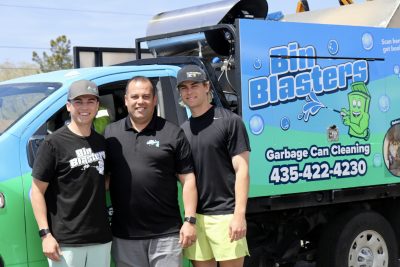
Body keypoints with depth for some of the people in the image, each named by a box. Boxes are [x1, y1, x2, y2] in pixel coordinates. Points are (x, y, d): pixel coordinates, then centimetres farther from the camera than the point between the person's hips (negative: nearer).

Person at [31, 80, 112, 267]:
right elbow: (37, 191, -8)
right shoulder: (54, 143, -8)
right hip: (65, 242, -5)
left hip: (101, 238, 6)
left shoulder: (101, 142, 10)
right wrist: (45, 234, -14)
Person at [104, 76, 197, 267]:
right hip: (124, 235, 3)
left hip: (166, 234, -2)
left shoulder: (173, 134, 1)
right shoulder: (110, 133, 8)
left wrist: (190, 220, -7)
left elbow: (188, 179, 0)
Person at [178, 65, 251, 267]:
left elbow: (241, 170, -7)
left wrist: (239, 214, -15)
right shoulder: (183, 130, 14)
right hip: (194, 216, 5)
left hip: (225, 215, -5)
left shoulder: (229, 122, -3)